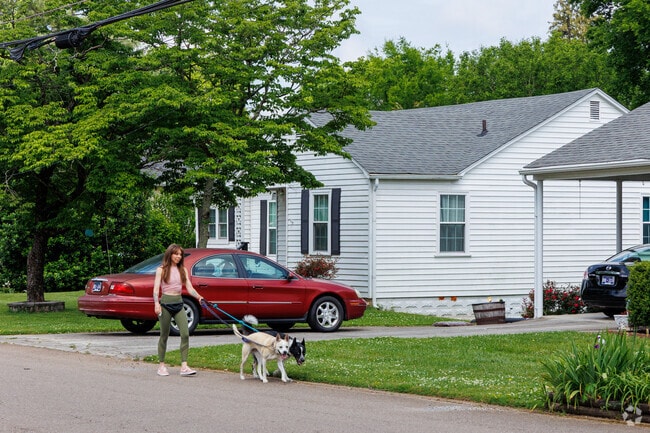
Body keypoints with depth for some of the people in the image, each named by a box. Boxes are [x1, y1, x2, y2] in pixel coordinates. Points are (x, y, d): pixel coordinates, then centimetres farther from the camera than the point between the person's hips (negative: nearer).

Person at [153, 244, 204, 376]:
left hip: (178, 303, 4)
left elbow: (189, 288, 5)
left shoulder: (183, 270, 11)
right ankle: (161, 365, 16)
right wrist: (156, 303, -24)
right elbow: (156, 289, -8)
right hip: (166, 303, -4)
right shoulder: (161, 270, 0)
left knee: (185, 334, -9)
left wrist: (199, 297, -13)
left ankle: (184, 366, -10)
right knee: (164, 335, 4)